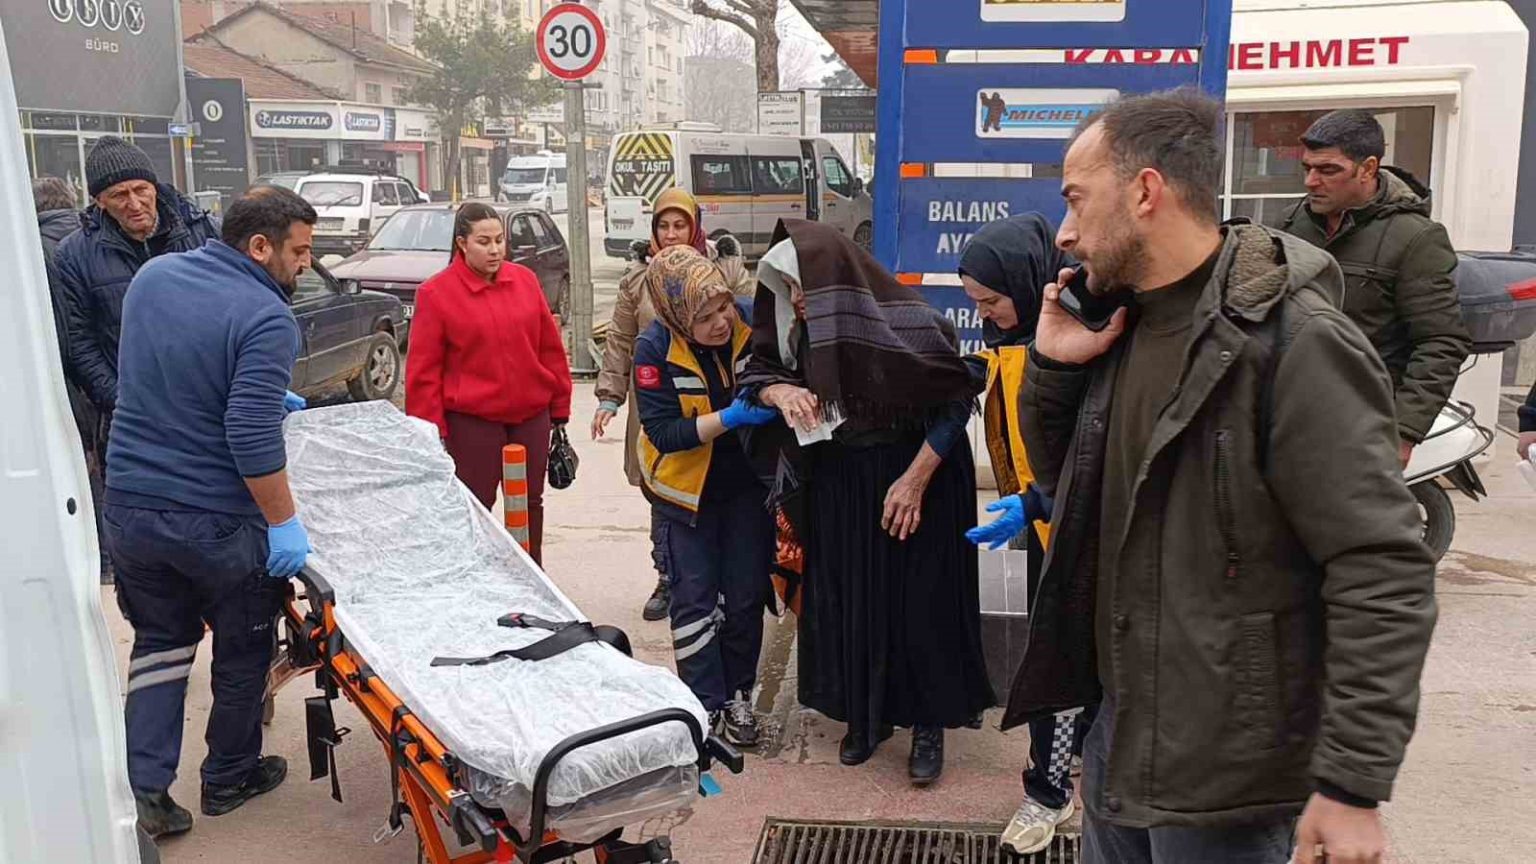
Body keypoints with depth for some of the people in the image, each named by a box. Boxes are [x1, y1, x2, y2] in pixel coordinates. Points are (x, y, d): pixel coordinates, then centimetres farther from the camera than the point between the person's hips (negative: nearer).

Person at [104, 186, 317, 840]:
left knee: (159, 643, 21)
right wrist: (283, 522, -18)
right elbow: (254, 438, -26)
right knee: (243, 651, 16)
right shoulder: (266, 319, -19)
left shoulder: (152, 277, 4)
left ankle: (145, 789, 15)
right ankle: (229, 779, 32)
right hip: (217, 522, -6)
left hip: (129, 509, 6)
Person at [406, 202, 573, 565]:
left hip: (532, 415, 4)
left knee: (530, 503, 15)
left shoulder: (525, 280, 5)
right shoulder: (436, 293, -6)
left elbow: (550, 347, 9)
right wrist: (432, 430, -8)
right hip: (472, 421, -4)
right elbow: (424, 371, -6)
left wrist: (559, 407, 9)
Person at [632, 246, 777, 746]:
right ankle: (706, 705, 17)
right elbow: (664, 432, -24)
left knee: (746, 599, 11)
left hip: (747, 485, 2)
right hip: (686, 491, -2)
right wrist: (731, 417, -33)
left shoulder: (751, 324, -17)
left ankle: (738, 697, 28)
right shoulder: (655, 349, -22)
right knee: (695, 601, 4)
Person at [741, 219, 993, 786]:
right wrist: (782, 391, -15)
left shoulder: (909, 325, -19)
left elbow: (956, 402, -14)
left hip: (916, 480, -5)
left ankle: (929, 724, 17)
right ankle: (866, 715, 26)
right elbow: (758, 373, 9)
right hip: (838, 488, 5)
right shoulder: (804, 330, -4)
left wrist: (916, 479, -17)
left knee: (920, 601, 1)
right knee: (851, 600, 9)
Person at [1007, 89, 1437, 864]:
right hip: (1120, 728, 8)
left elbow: (1383, 576, -22)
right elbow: (1068, 484, 15)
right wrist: (1052, 368, -2)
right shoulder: (1124, 326, 5)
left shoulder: (1294, 342, -20)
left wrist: (1353, 784, -22)